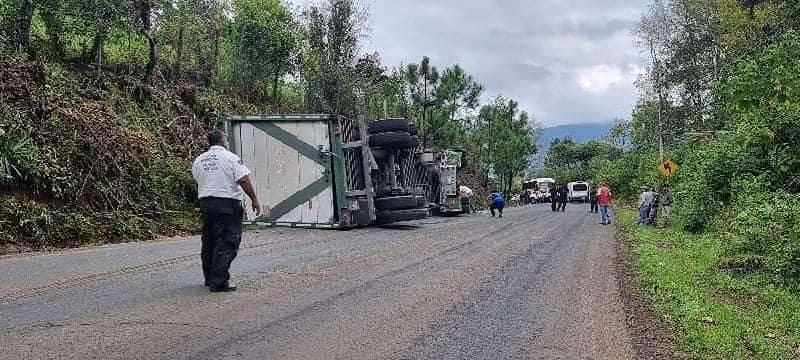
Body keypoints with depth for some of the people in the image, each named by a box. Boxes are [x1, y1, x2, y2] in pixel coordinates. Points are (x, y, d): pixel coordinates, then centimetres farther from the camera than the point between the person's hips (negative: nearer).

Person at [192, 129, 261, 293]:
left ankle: (210, 278, 27)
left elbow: (198, 181, 14)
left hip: (205, 202, 6)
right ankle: (219, 282, -8)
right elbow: (244, 180, -13)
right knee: (225, 244, -4)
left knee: (208, 242, 17)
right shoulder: (230, 157, -7)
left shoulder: (198, 160, 10)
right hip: (227, 204, -6)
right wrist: (254, 200, -8)